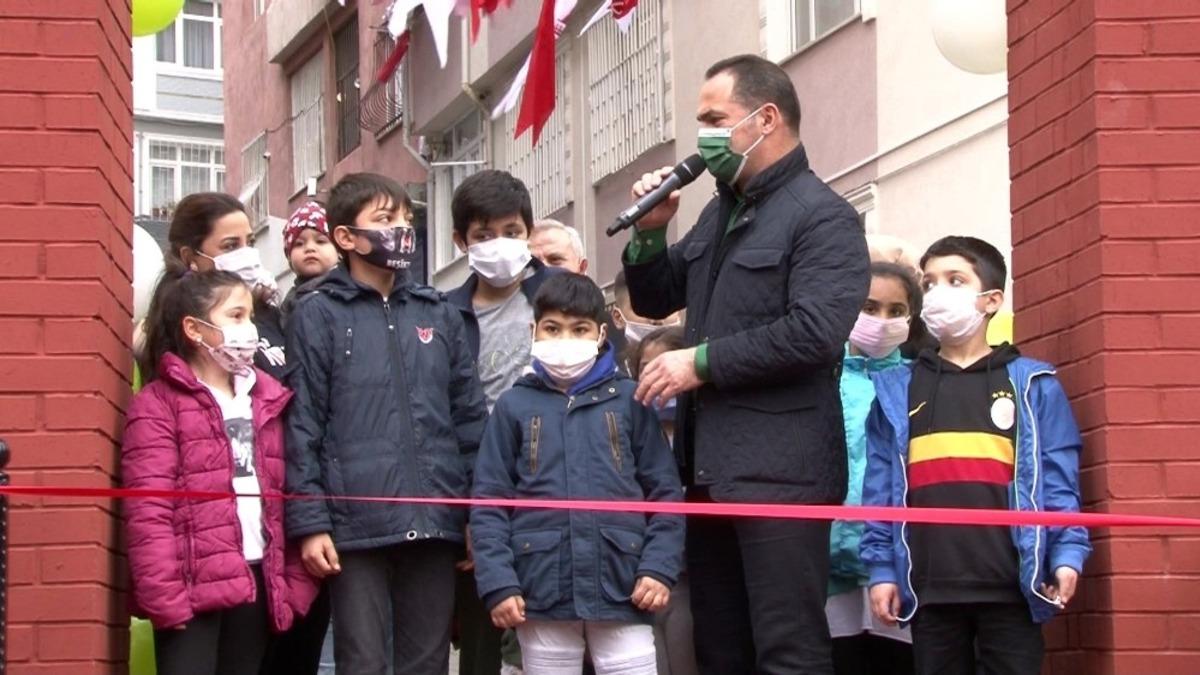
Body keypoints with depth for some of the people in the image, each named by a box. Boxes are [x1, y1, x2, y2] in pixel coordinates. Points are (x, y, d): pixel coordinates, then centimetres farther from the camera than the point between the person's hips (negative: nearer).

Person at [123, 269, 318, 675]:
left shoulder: (266, 402, 17)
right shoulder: (157, 405, -4)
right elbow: (148, 512, -11)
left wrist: (296, 581, 8)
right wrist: (165, 597, -18)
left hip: (256, 580, 6)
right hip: (194, 585, -6)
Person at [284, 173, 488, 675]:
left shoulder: (439, 315, 16)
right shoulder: (318, 316, 3)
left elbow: (470, 417, 15)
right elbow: (302, 426, -3)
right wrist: (309, 522, -10)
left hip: (433, 523, 4)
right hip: (356, 527, -4)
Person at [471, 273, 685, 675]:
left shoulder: (629, 401, 6)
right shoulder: (514, 406, 7)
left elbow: (665, 492, 5)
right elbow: (488, 503, 3)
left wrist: (659, 568, -7)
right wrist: (498, 583, -7)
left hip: (622, 590, 0)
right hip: (542, 594, 0)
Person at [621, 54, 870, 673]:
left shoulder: (822, 217, -9)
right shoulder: (718, 212, 18)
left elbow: (814, 334, -22)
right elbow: (654, 301, 26)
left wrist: (701, 361, -15)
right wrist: (651, 231, 7)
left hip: (779, 470, -9)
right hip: (711, 465, 9)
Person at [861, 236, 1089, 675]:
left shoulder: (1033, 385, 7)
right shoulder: (896, 391, 13)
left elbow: (1058, 480, 2)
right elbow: (881, 487, 9)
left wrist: (1067, 554, -9)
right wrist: (881, 568, 1)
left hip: (1010, 585, -2)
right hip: (929, 588, 2)